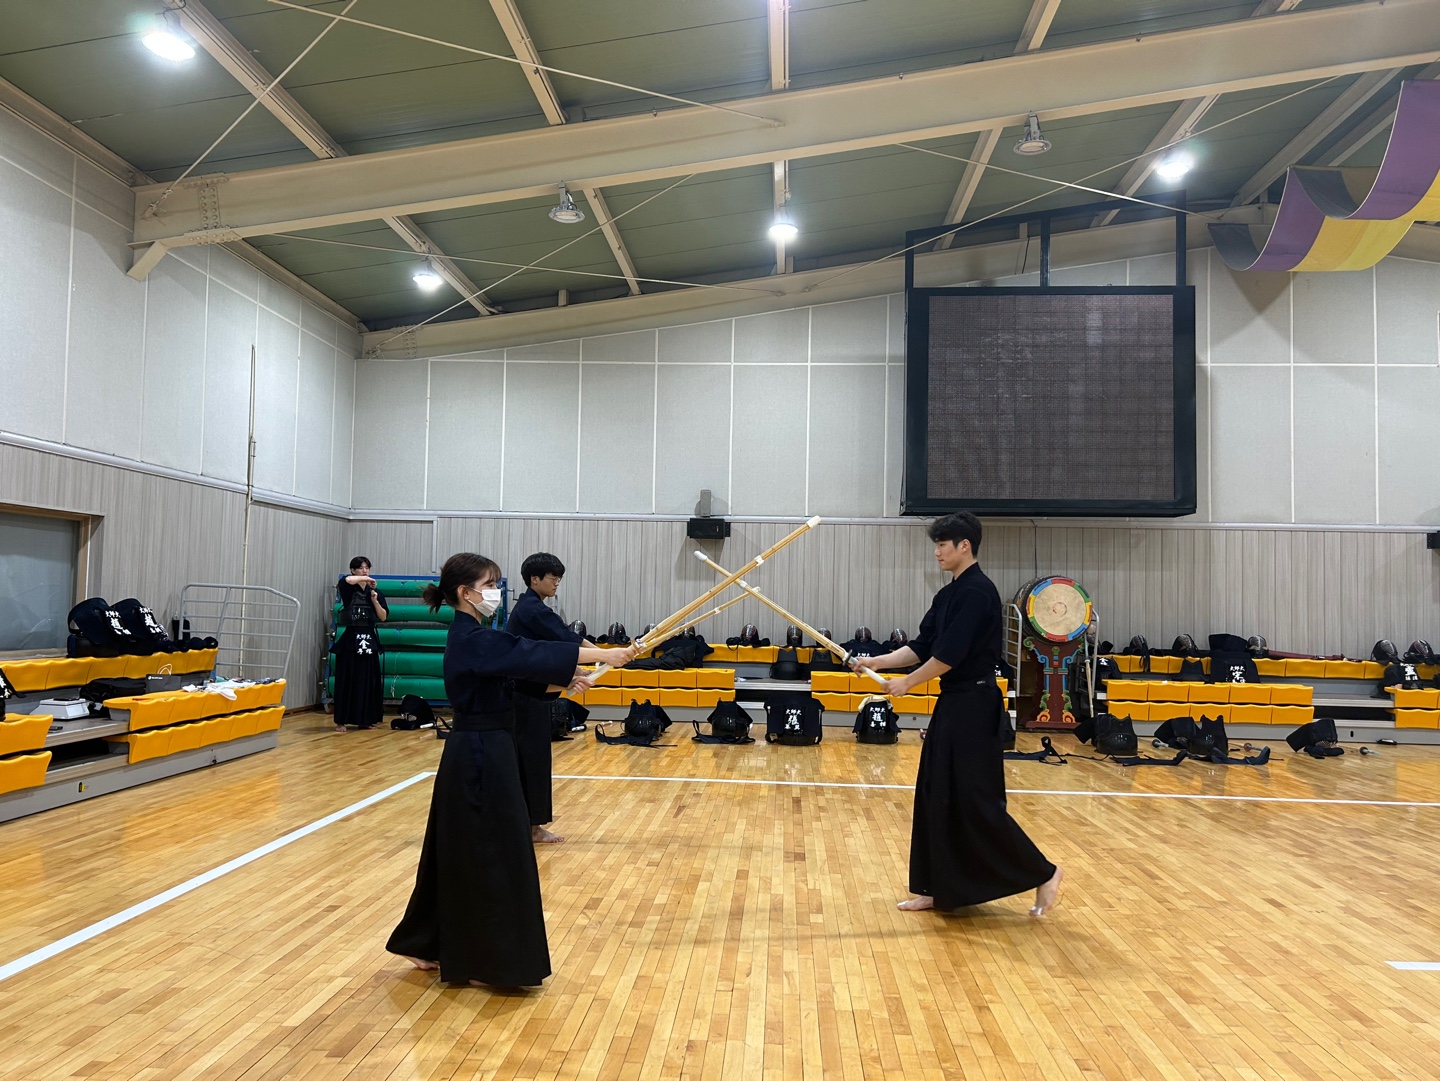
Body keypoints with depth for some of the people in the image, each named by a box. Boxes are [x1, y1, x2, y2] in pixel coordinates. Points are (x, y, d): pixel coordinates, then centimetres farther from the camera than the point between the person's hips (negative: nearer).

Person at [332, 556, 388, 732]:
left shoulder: (375, 592, 8)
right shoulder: (348, 589, -1)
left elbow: (383, 617, 6)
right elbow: (347, 580, -27)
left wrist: (375, 601, -7)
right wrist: (367, 579, -14)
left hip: (369, 640, 4)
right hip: (350, 639, -3)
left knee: (368, 681, 6)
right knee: (346, 680, -3)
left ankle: (364, 719, 15)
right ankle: (341, 720, 4)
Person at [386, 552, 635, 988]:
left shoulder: (471, 637, 12)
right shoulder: (473, 640, -19)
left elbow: (519, 664, 17)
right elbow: (531, 654, -25)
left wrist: (563, 681, 4)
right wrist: (605, 654, -25)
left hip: (477, 752, 10)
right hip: (481, 755, -10)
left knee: (464, 852, 18)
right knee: (490, 855, -1)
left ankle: (430, 945, 31)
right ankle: (489, 962, 11)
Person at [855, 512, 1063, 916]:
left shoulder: (977, 592, -17)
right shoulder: (949, 595, 13)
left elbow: (950, 654, -21)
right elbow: (922, 647, 15)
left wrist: (907, 683, -11)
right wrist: (877, 661, 4)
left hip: (974, 707, -10)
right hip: (953, 704, 10)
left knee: (977, 801, -6)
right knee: (938, 796, 11)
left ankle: (1044, 874, 10)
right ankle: (939, 888, 21)